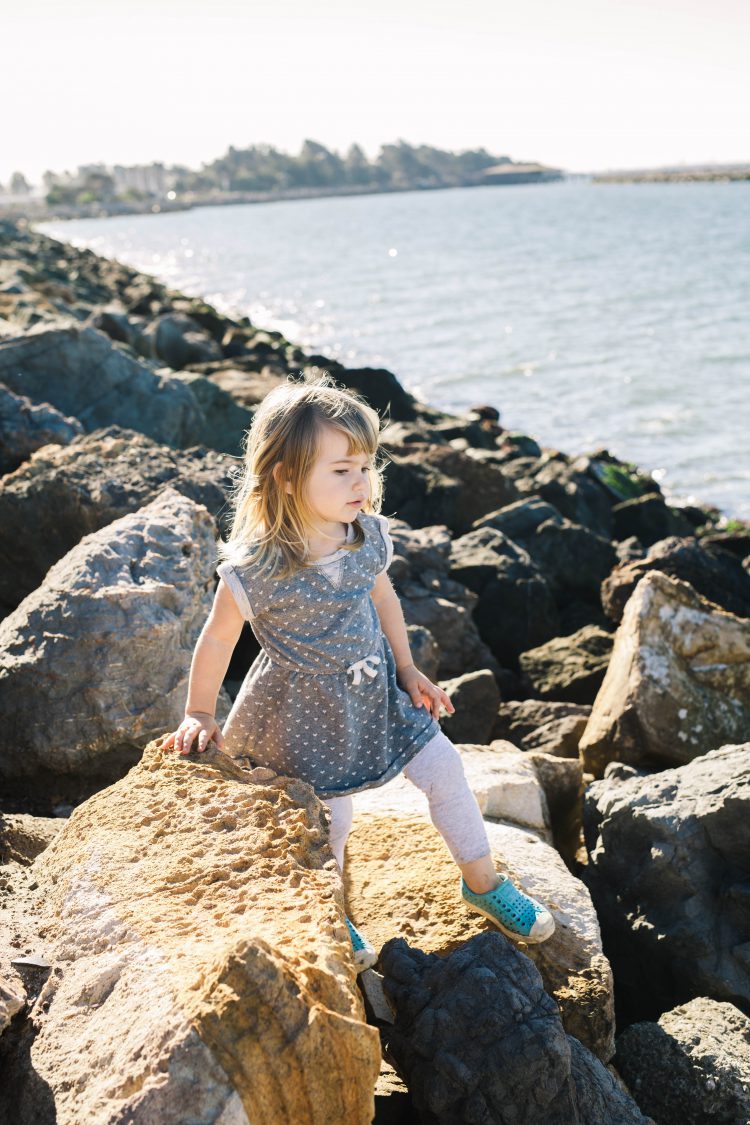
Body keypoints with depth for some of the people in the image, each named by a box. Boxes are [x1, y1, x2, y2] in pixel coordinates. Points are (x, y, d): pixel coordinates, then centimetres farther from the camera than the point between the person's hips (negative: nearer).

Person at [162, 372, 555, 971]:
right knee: (331, 814, 5)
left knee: (444, 768, 8)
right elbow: (218, 639, -14)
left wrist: (407, 668, 11)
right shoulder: (255, 569, -28)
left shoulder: (368, 535, -12)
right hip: (306, 708, -5)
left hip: (376, 688, 5)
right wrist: (199, 716, -4)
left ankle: (483, 882, 31)